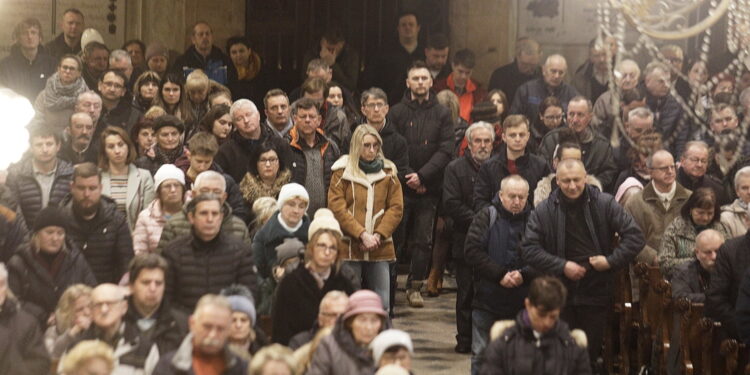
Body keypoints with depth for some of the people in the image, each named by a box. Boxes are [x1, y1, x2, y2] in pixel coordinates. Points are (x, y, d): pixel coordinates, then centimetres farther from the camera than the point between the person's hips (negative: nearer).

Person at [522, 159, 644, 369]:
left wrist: (611, 260, -11)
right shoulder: (543, 211, -1)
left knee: (592, 352, 8)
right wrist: (562, 266, -14)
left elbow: (635, 236, -2)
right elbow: (529, 249, -5)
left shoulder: (605, 204, -1)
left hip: (596, 295, 0)